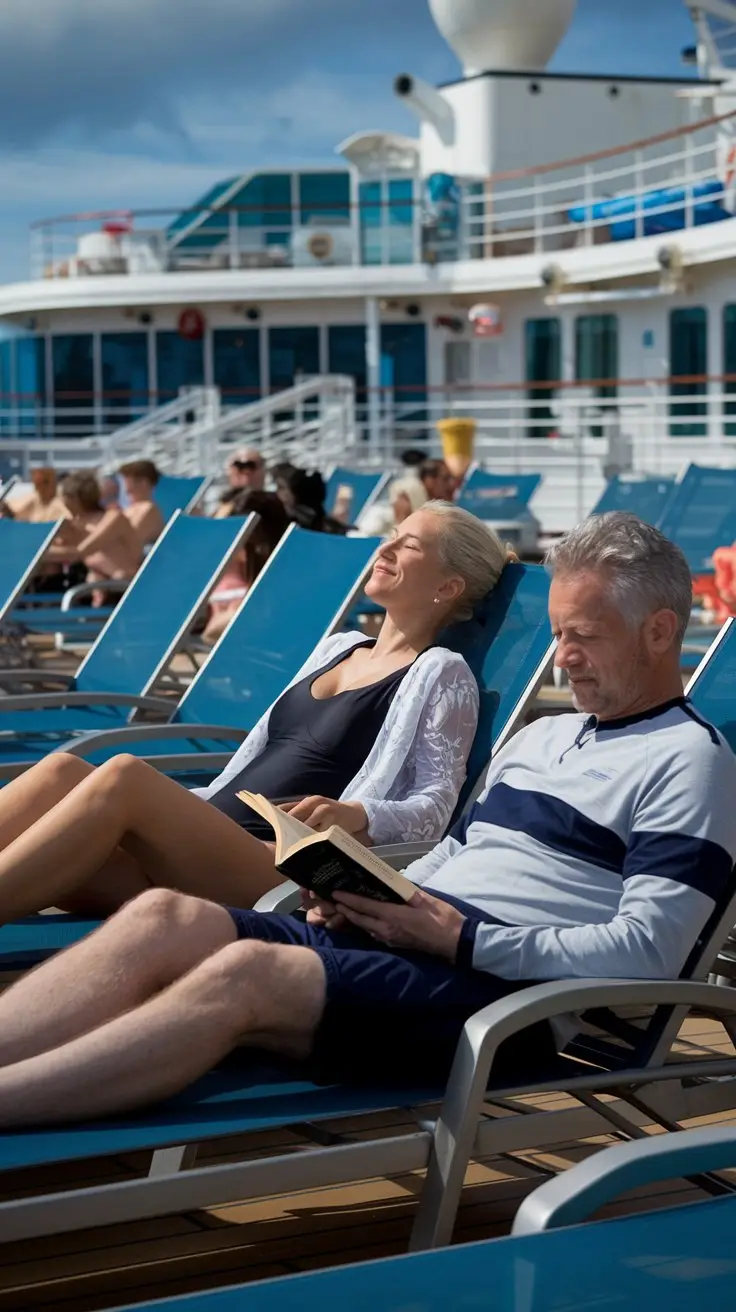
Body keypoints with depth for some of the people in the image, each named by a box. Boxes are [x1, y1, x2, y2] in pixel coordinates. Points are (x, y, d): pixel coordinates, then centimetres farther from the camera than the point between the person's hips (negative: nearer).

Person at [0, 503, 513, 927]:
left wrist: (358, 815, -25)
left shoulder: (442, 674, 6)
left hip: (281, 871, -7)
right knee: (63, 771, -21)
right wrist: (177, 809, 17)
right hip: (205, 841, 7)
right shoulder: (337, 647, 28)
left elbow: (435, 807, -5)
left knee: (124, 776, -32)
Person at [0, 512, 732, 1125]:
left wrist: (461, 938, -14)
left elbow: (645, 953, -11)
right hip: (407, 936, 8)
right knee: (165, 917, -17)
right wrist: (369, 892, 7)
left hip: (502, 987, -8)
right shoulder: (540, 738, 28)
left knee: (247, 971, -32)